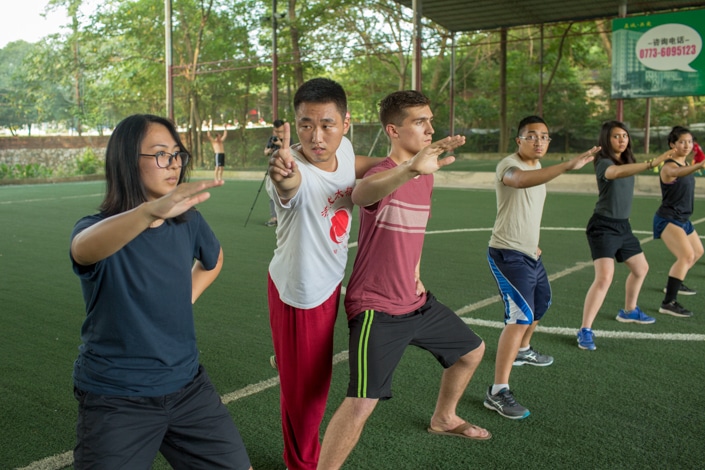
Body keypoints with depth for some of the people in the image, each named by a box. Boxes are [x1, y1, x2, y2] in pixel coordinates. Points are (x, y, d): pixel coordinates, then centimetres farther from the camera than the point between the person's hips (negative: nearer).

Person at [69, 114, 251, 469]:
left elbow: (214, 259, 21)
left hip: (186, 385, 4)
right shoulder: (97, 228, -15)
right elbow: (84, 248, -42)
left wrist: (187, 298, 6)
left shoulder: (188, 221, -2)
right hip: (116, 399, -4)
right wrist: (150, 210, -59)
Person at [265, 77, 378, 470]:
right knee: (303, 391, 10)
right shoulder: (293, 173, -33)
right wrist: (284, 178, -81)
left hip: (329, 283, 7)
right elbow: (291, 186, -60)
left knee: (317, 381, 27)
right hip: (299, 294, -7)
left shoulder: (343, 148, -11)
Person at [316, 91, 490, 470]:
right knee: (362, 402, -20)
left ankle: (443, 418, 50)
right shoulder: (383, 174, -20)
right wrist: (410, 169, -65)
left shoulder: (426, 177, 6)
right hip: (377, 308, -9)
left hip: (416, 301, 9)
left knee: (472, 351, 24)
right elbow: (361, 193, -47)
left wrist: (415, 272, 13)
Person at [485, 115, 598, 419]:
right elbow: (520, 180, -46)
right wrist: (567, 166, -57)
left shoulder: (537, 166, 11)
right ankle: (498, 392, -18)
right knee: (521, 316, -20)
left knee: (541, 303, 27)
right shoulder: (509, 165, -19)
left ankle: (523, 351, 54)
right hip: (508, 254, -10)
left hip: (530, 253, 10)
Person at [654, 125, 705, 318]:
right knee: (687, 255, -27)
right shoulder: (669, 166, -21)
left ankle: (674, 284, 48)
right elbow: (678, 173, -49)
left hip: (683, 219, 10)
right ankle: (669, 303, -28)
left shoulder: (686, 163, 8)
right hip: (668, 220, -10)